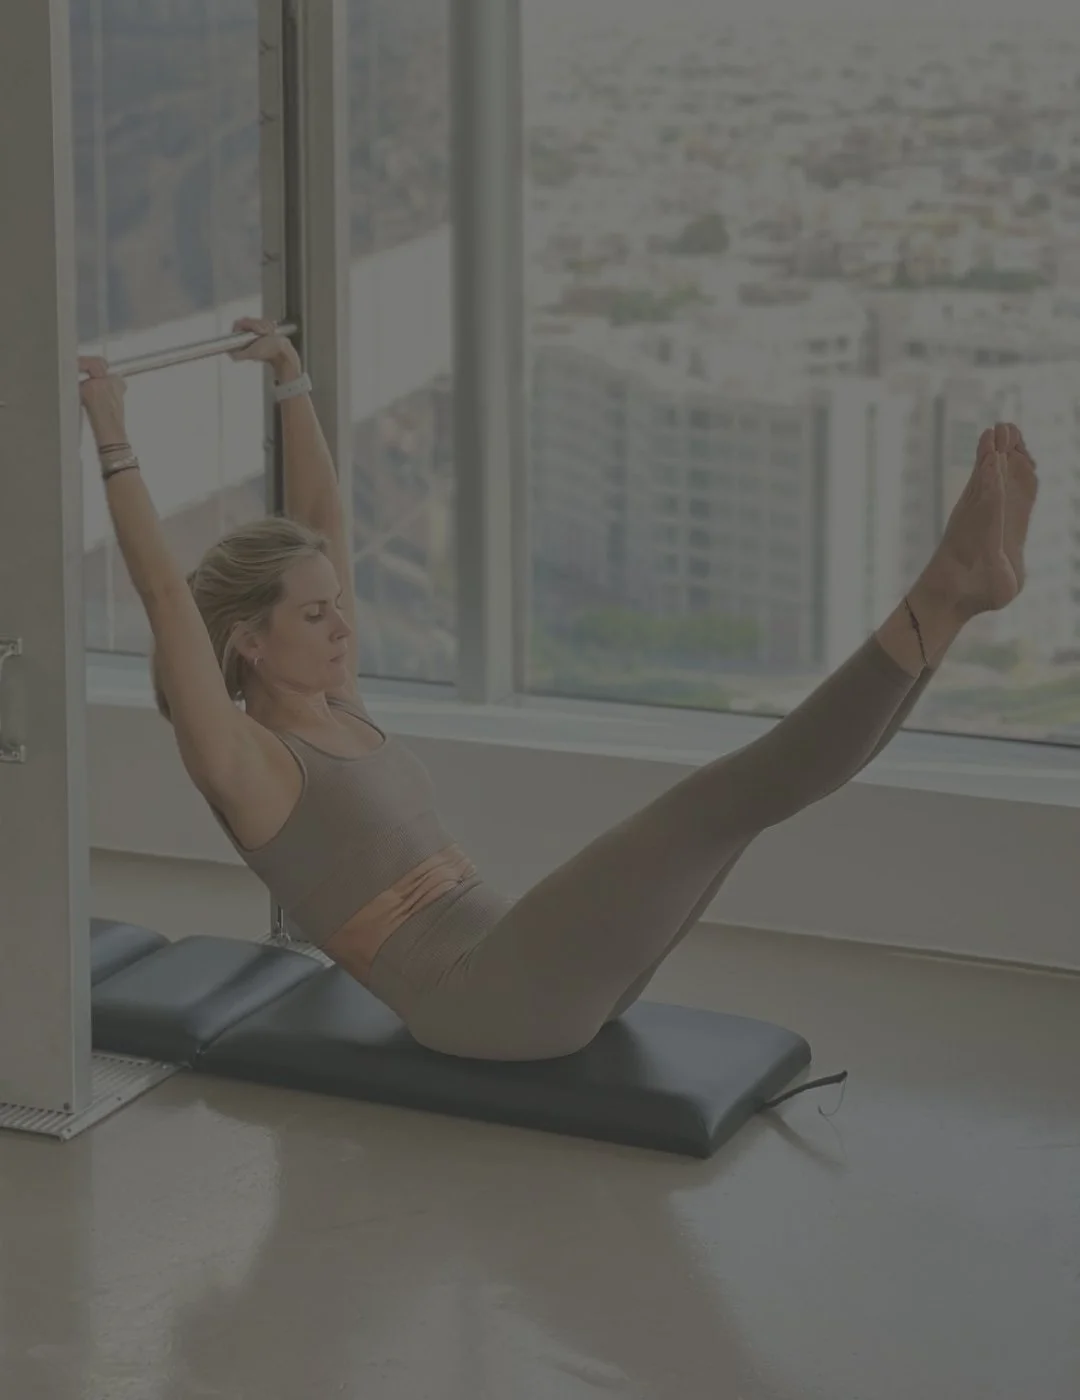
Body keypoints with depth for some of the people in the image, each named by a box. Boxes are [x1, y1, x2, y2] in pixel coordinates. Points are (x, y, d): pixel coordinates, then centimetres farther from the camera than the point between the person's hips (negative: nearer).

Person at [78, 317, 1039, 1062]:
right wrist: (115, 444, -14)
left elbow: (326, 526, 27)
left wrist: (294, 388, 28)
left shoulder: (335, 708, 20)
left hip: (530, 978, 9)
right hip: (483, 1002, -9)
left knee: (759, 781, -7)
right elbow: (166, 598, -15)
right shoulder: (238, 759, -4)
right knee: (724, 795, -24)